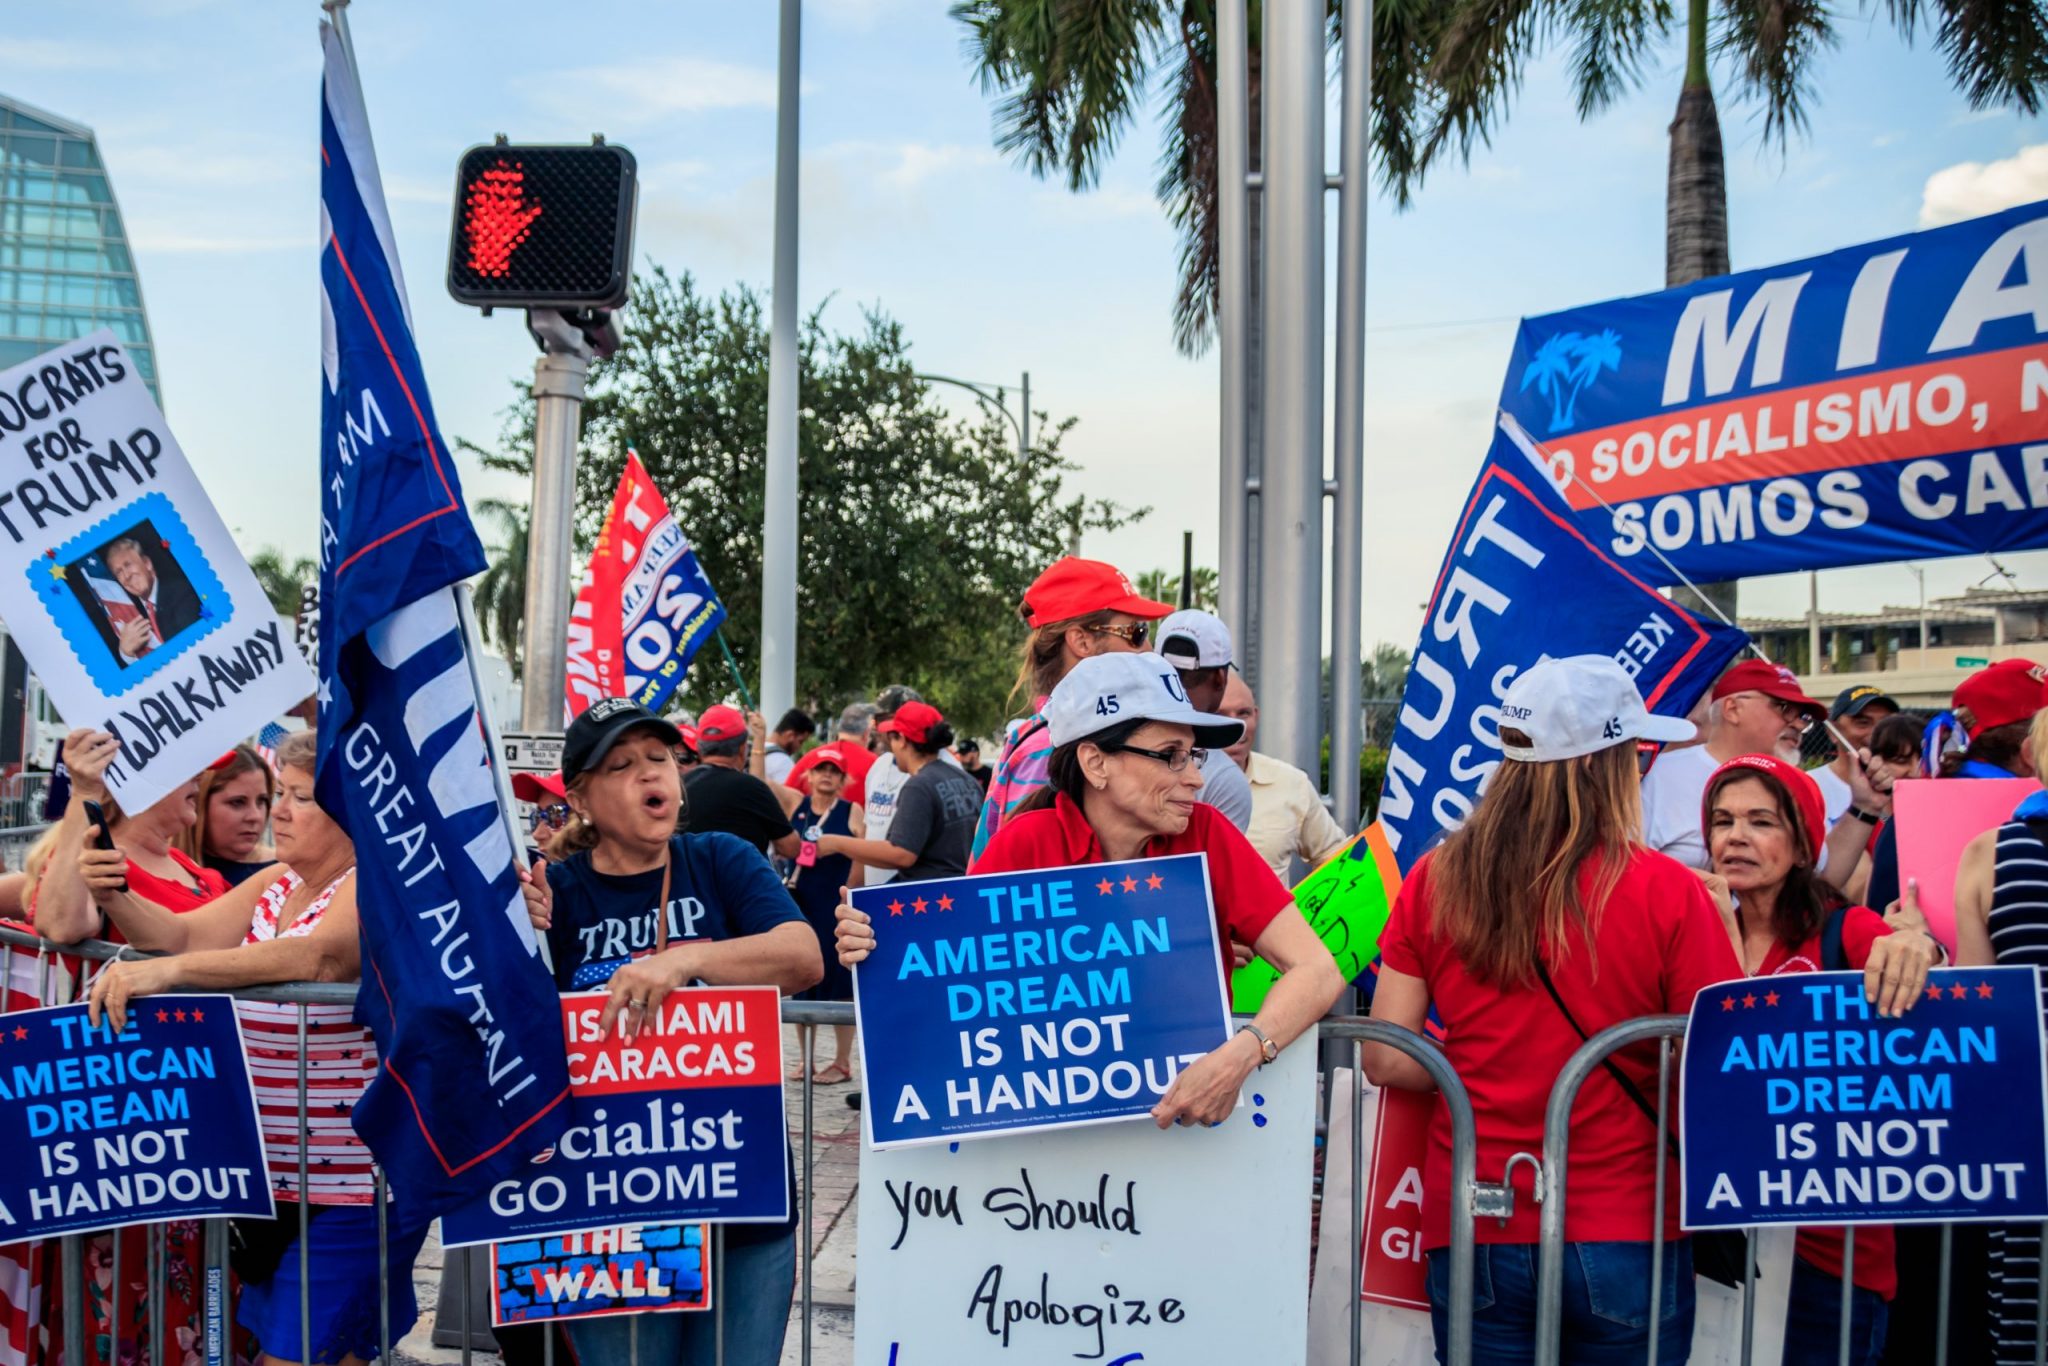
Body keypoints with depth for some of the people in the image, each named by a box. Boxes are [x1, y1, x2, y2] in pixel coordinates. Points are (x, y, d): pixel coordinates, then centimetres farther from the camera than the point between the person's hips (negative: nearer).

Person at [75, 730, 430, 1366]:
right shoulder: (275, 884, 13)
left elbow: (316, 956, -32)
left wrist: (167, 971, -40)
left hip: (354, 1184, -8)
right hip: (276, 1176, 8)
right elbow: (182, 933, 7)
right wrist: (113, 895, -12)